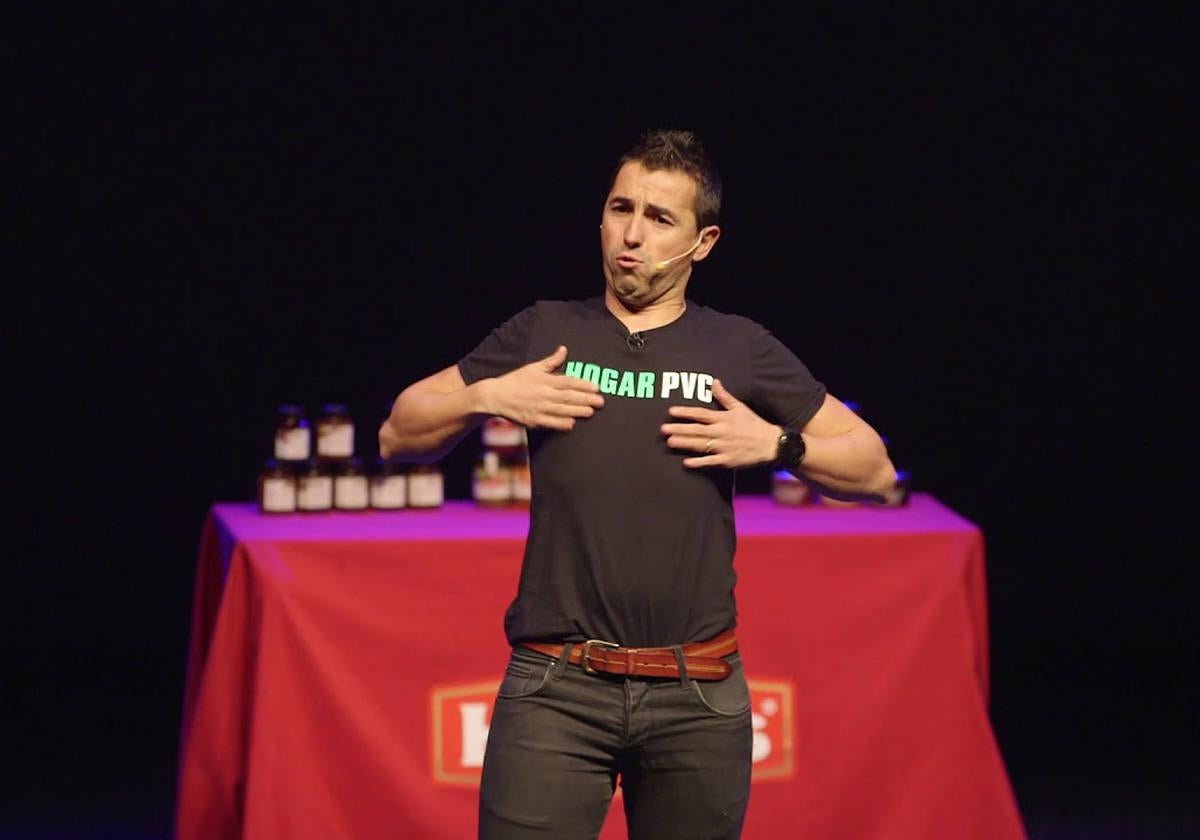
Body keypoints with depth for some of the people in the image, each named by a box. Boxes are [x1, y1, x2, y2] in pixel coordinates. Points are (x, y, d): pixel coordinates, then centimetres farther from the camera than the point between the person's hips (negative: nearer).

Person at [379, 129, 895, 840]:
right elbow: (399, 434, 13)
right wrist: (485, 397, -4)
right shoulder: (542, 333, 10)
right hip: (556, 691, -1)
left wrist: (775, 444, -4)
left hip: (697, 700, 1)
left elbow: (874, 469, 12)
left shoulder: (742, 350, 8)